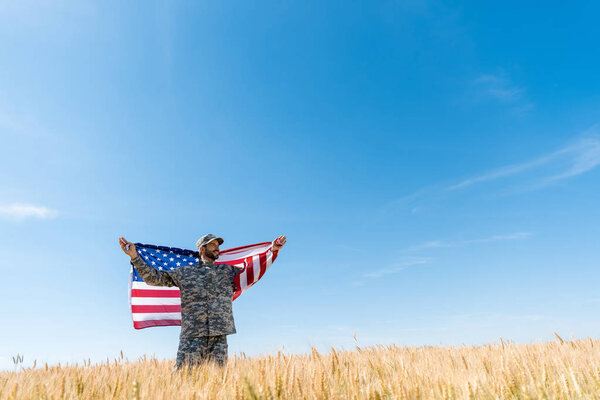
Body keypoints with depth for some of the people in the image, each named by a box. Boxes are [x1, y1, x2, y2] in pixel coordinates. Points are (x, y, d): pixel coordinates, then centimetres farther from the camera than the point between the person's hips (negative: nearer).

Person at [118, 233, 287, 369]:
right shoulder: (184, 272, 14)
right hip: (191, 335, -1)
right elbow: (154, 278, 15)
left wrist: (273, 250, 11)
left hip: (219, 335, 1)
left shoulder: (228, 271, 17)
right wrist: (135, 256, 7)